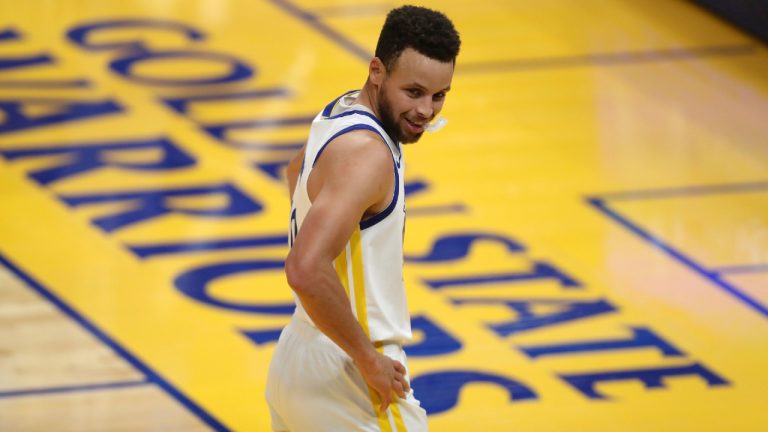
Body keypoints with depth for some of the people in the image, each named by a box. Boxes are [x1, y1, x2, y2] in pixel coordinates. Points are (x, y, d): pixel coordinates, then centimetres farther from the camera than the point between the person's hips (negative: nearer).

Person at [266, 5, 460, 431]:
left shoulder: (340, 112, 7)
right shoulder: (366, 153, -23)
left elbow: (297, 172, 31)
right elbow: (307, 272, -35)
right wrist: (369, 361, -23)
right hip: (346, 380, -10)